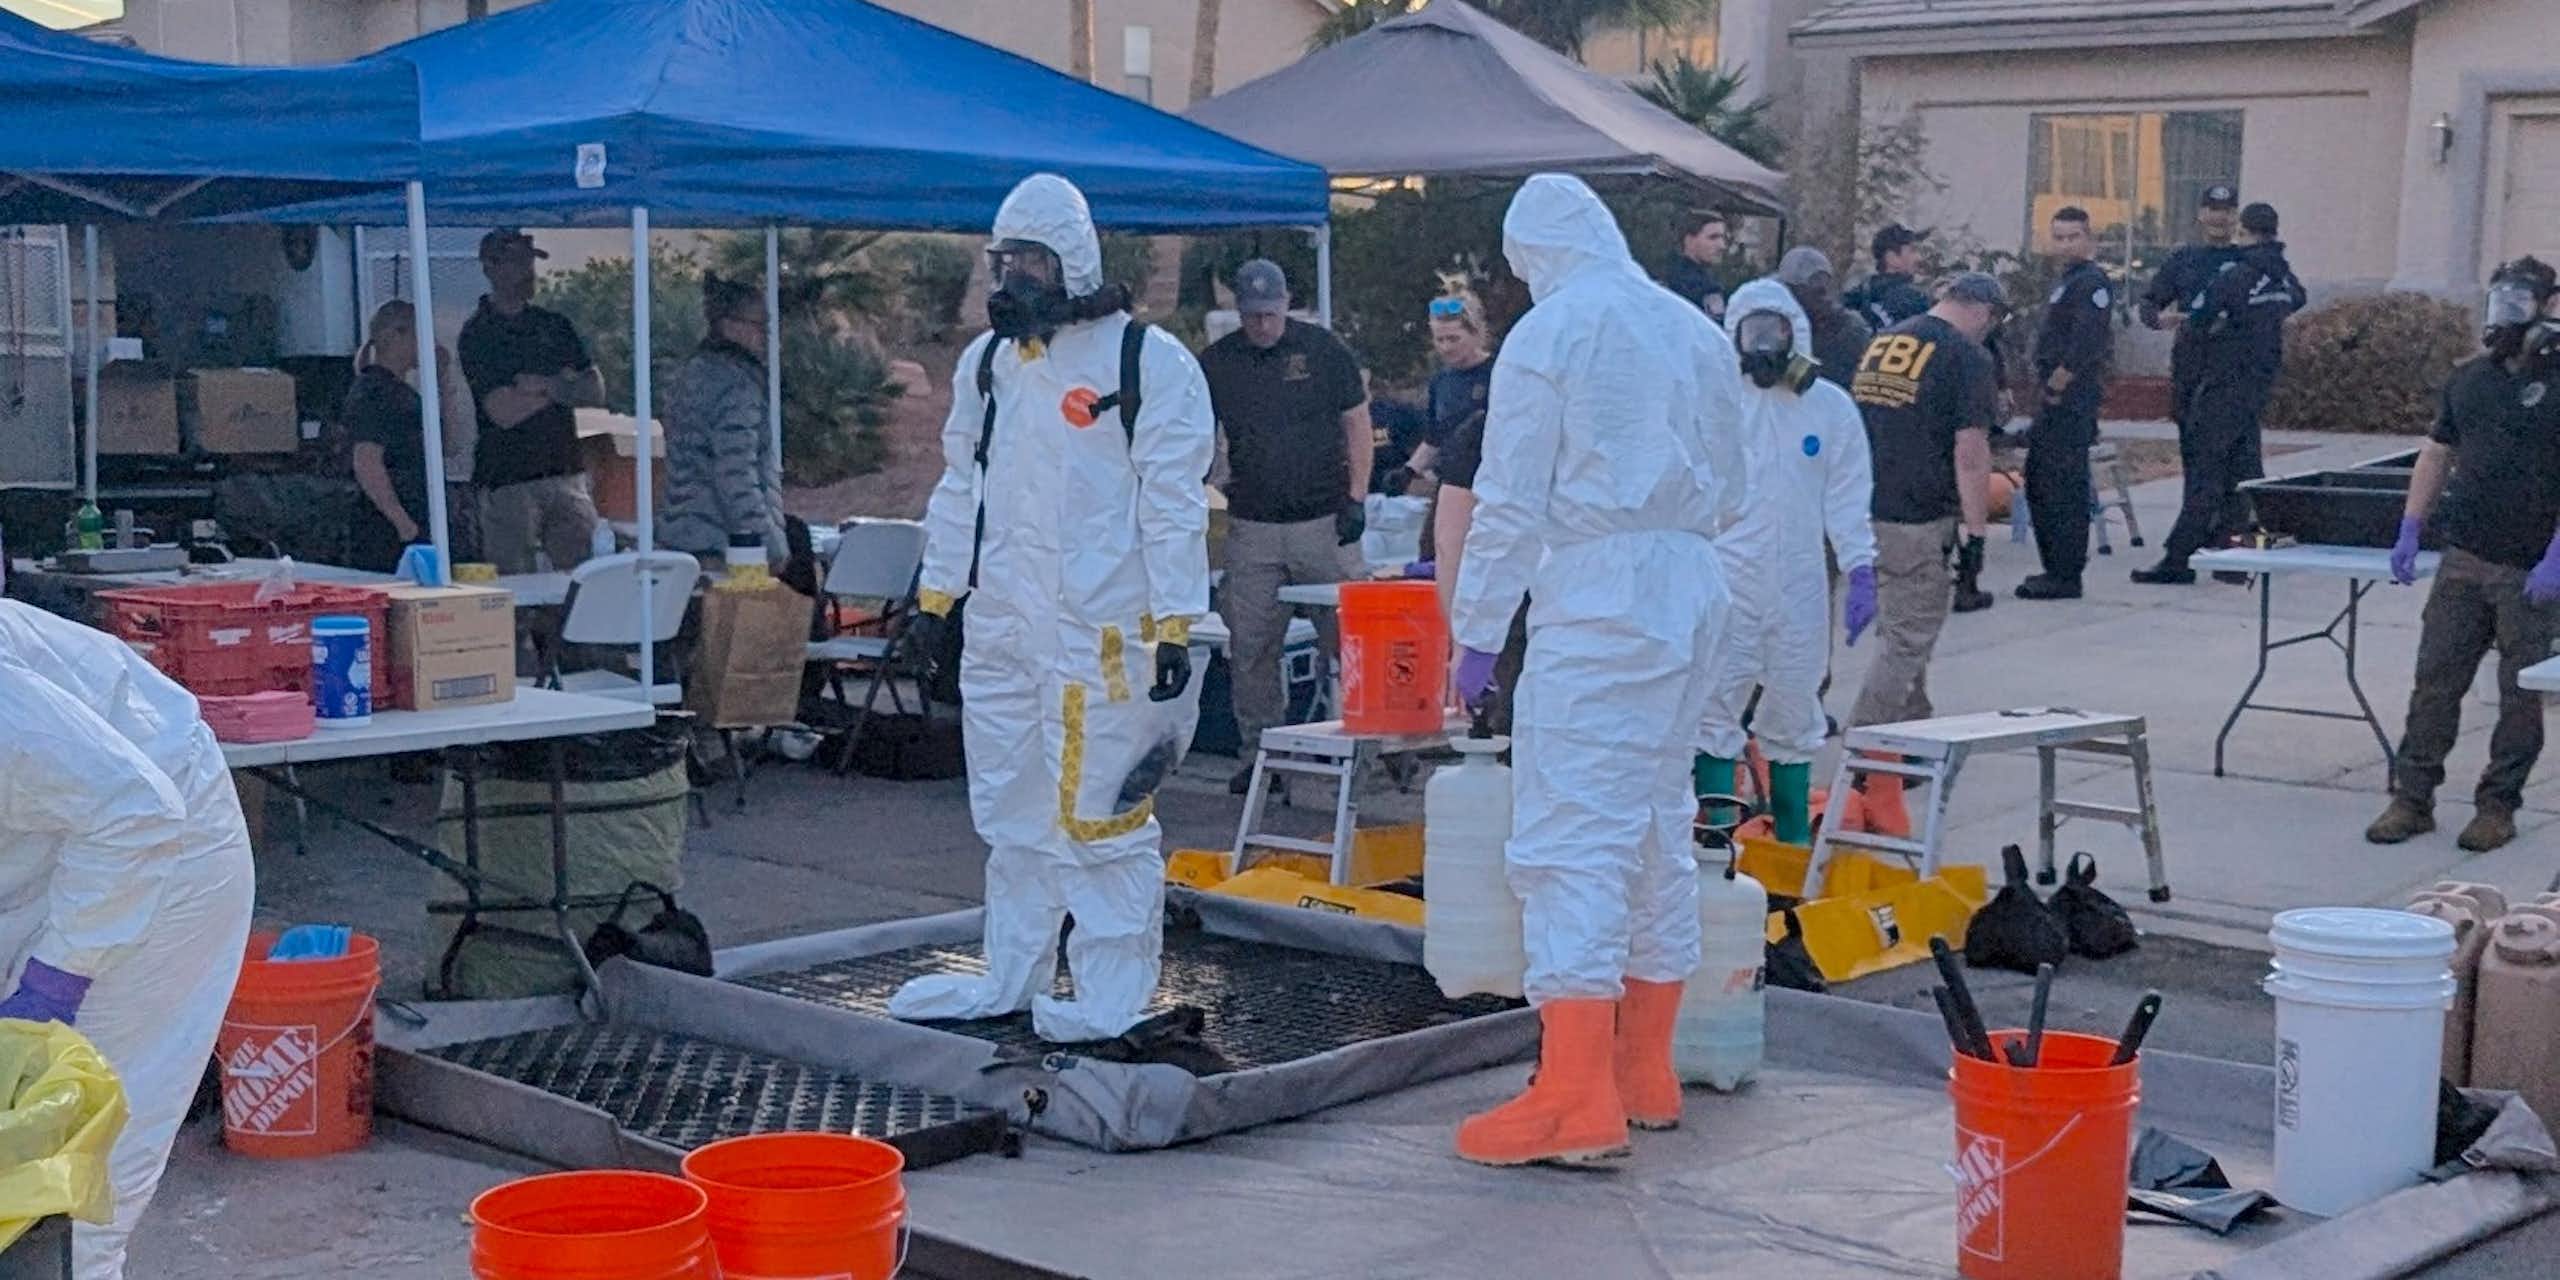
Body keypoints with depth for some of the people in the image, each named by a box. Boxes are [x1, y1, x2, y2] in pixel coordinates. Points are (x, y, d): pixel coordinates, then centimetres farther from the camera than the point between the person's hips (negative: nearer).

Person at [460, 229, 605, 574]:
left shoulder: (555, 325, 14)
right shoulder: (476, 335, -3)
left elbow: (596, 392, 6)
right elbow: (503, 412, -12)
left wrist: (543, 385, -10)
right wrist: (563, 385, -1)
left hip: (565, 474, 5)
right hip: (508, 481, -5)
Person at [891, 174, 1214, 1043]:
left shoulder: (1147, 360, -7)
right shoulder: (987, 359, 14)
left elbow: (1173, 503, -10)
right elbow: (960, 484, 21)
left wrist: (1174, 626, -13)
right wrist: (936, 593, 18)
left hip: (1100, 632, -7)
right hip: (999, 628, 7)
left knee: (1098, 816, -3)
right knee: (1010, 812, 15)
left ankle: (1112, 999, 6)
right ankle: (1009, 980, 27)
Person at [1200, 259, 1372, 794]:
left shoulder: (1323, 349, 3)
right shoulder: (1217, 363, 7)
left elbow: (1357, 423, 7)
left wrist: (1356, 498, -1)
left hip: (1323, 522, -2)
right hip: (1252, 528, 2)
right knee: (1250, 648, 2)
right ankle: (1259, 749, 11)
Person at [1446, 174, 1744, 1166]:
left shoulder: (1547, 335, -7)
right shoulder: (1697, 331, 13)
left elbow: (1510, 503, -8)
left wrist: (1478, 631, -3)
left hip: (1595, 601, -8)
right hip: (1692, 596, 8)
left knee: (1573, 834, -9)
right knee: (1660, 826, 15)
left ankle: (1576, 1100, -14)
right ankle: (1644, 1074, 23)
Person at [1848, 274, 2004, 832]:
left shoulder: (1880, 344, 15)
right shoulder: (1966, 356, -9)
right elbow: (1970, 452, -14)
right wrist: (1975, 531, -12)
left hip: (1866, 514, 8)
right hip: (1919, 522, -8)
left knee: (1902, 639, 21)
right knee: (1906, 647, -3)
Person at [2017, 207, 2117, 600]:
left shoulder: (2091, 282, -12)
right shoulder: (2070, 281, 20)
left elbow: (2088, 342, -24)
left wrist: (2058, 383, -17)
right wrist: (2049, 385, 15)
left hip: (2071, 401, -11)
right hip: (2057, 403, 11)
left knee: (2064, 486, -9)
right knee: (2037, 480, 15)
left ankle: (2066, 577, -6)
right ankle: (2056, 569, 23)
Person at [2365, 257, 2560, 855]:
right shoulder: (2469, 380, 11)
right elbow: (2437, 455, 18)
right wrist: (2410, 530, 10)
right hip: (2463, 560, 5)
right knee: (2435, 681, 4)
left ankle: (2498, 805, 15)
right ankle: (2412, 798, 9)